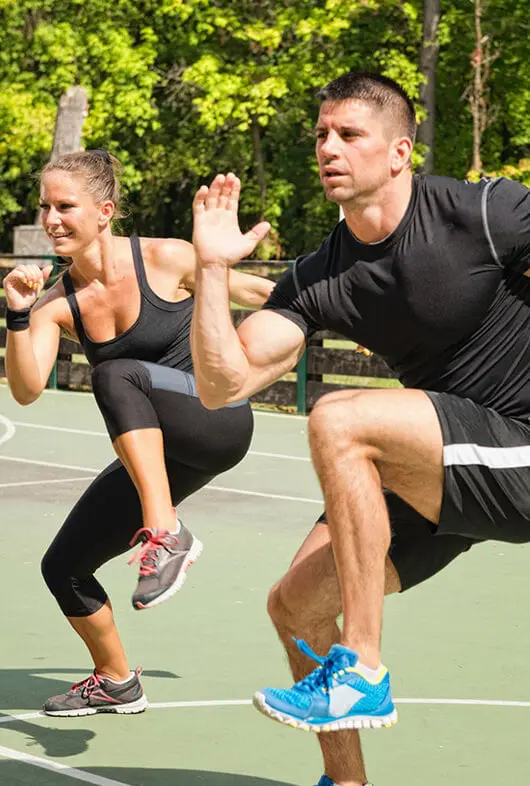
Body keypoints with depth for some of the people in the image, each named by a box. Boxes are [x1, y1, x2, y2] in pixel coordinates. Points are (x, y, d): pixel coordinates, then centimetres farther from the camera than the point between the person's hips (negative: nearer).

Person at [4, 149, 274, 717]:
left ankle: (166, 535, -38)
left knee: (115, 376, -35)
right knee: (62, 567, 4)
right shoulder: (57, 303, -4)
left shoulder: (165, 260, -14)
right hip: (155, 453, 6)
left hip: (220, 420, -6)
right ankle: (115, 683, 30)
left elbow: (249, 291, 4)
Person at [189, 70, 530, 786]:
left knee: (337, 420, -28)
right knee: (297, 604, 4)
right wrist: (213, 268, -11)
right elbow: (222, 386, -2)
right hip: (442, 477, 7)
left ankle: (362, 674, -24)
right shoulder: (317, 280, 2)